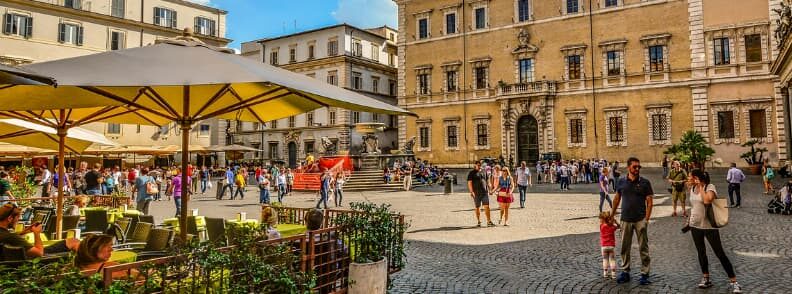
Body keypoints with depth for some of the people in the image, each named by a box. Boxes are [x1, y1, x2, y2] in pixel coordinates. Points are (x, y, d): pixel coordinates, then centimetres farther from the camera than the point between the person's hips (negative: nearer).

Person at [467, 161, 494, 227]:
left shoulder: (483, 172, 14)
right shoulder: (472, 173, 0)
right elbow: (469, 183, -7)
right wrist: (472, 192, -17)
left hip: (484, 193, 3)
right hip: (476, 193, -3)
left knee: (487, 206, -6)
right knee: (477, 207, 7)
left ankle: (489, 221, -7)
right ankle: (479, 222, 17)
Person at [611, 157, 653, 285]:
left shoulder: (645, 183, -3)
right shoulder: (621, 182, 3)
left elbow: (649, 202, -3)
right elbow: (617, 198, 13)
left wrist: (646, 219, -10)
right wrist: (611, 215, 13)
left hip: (640, 220, -2)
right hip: (625, 220, 2)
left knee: (643, 248, 3)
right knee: (625, 247, 9)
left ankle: (645, 274, 13)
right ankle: (625, 272, 21)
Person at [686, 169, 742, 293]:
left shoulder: (710, 187, -14)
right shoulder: (692, 188, 5)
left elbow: (707, 200, -34)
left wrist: (701, 186, -24)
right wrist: (689, 219, 18)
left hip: (709, 226, -6)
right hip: (695, 225, 6)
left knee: (720, 253, -3)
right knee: (701, 252, 14)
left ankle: (733, 281, 6)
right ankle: (706, 278, 26)